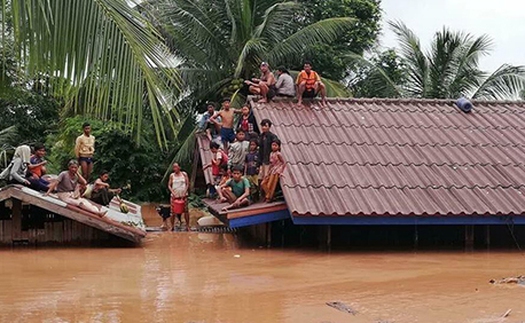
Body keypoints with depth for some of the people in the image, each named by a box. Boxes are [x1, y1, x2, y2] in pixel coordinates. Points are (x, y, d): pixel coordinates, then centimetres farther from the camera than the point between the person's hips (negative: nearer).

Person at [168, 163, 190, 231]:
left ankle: (187, 226, 7)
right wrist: (173, 192, -11)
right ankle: (172, 226, 6)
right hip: (174, 196, 0)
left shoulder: (184, 174, 4)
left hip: (183, 195, 0)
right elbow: (169, 185, 5)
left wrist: (184, 193, -10)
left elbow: (187, 184, 1)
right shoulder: (172, 176, 5)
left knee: (186, 210, 0)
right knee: (173, 211, -2)